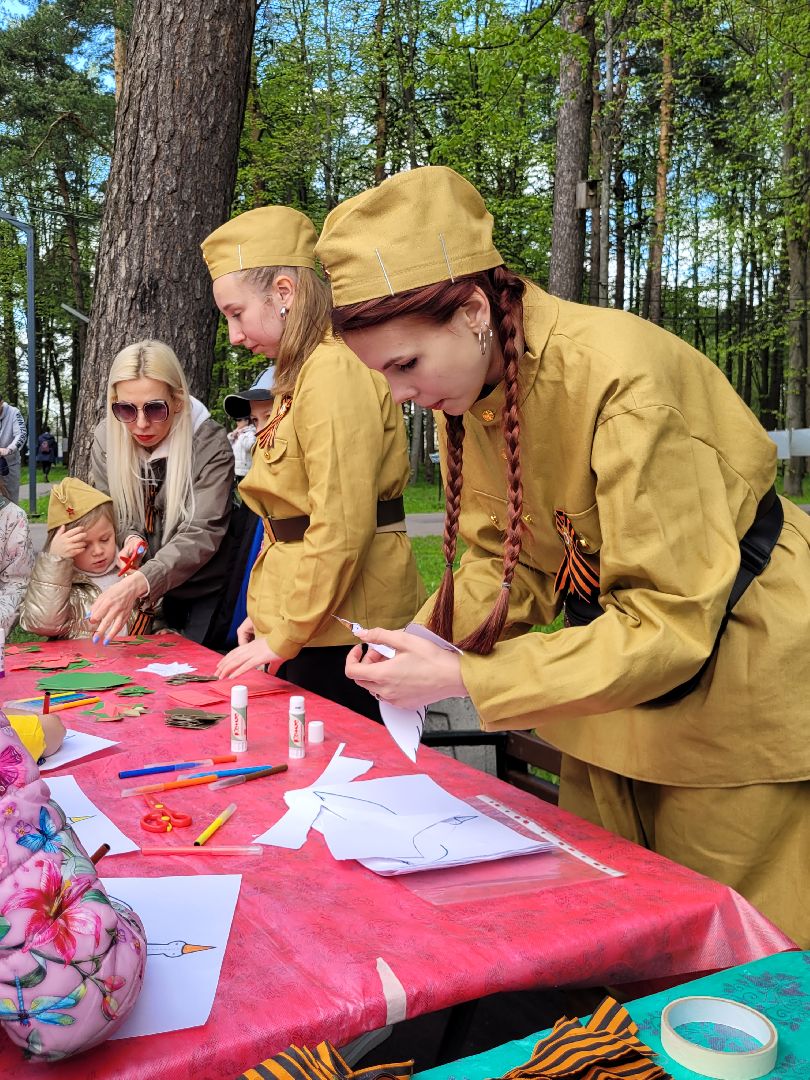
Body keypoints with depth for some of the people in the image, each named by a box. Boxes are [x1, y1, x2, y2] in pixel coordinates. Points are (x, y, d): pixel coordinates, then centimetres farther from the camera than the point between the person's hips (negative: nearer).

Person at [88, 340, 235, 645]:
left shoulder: (210, 446, -22)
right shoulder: (107, 437, -8)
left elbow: (201, 534, -30)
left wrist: (138, 582, -46)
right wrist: (131, 536, -19)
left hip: (203, 594, -4)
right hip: (145, 595, 4)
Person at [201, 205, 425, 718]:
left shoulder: (335, 371, -15)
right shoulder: (302, 375, 18)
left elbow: (342, 527, -21)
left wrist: (286, 635, -13)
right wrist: (269, 614, 12)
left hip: (341, 630, -9)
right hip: (306, 622, 9)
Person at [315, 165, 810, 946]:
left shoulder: (620, 376, -31)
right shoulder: (468, 387, -7)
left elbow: (670, 623, -29)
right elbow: (507, 559, 2)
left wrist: (463, 680, -30)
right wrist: (422, 641, -17)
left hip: (730, 663, -7)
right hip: (617, 653, 7)